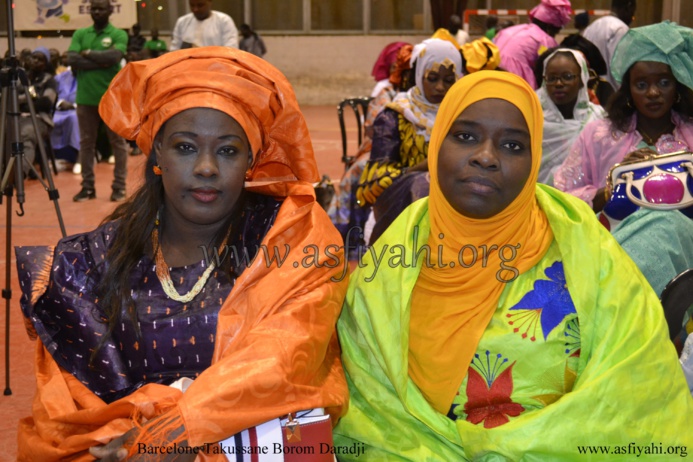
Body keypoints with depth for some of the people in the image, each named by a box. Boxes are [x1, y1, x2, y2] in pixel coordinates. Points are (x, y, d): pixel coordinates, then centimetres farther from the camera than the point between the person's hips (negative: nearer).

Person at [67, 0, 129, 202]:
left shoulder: (119, 35, 0)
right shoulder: (80, 34, 9)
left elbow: (114, 57, -19)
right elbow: (71, 60, -6)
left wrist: (88, 53, -9)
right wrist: (101, 61, -12)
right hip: (86, 98, 3)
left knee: (118, 143, 3)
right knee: (86, 143, 8)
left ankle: (119, 186, 10)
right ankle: (88, 186, 16)